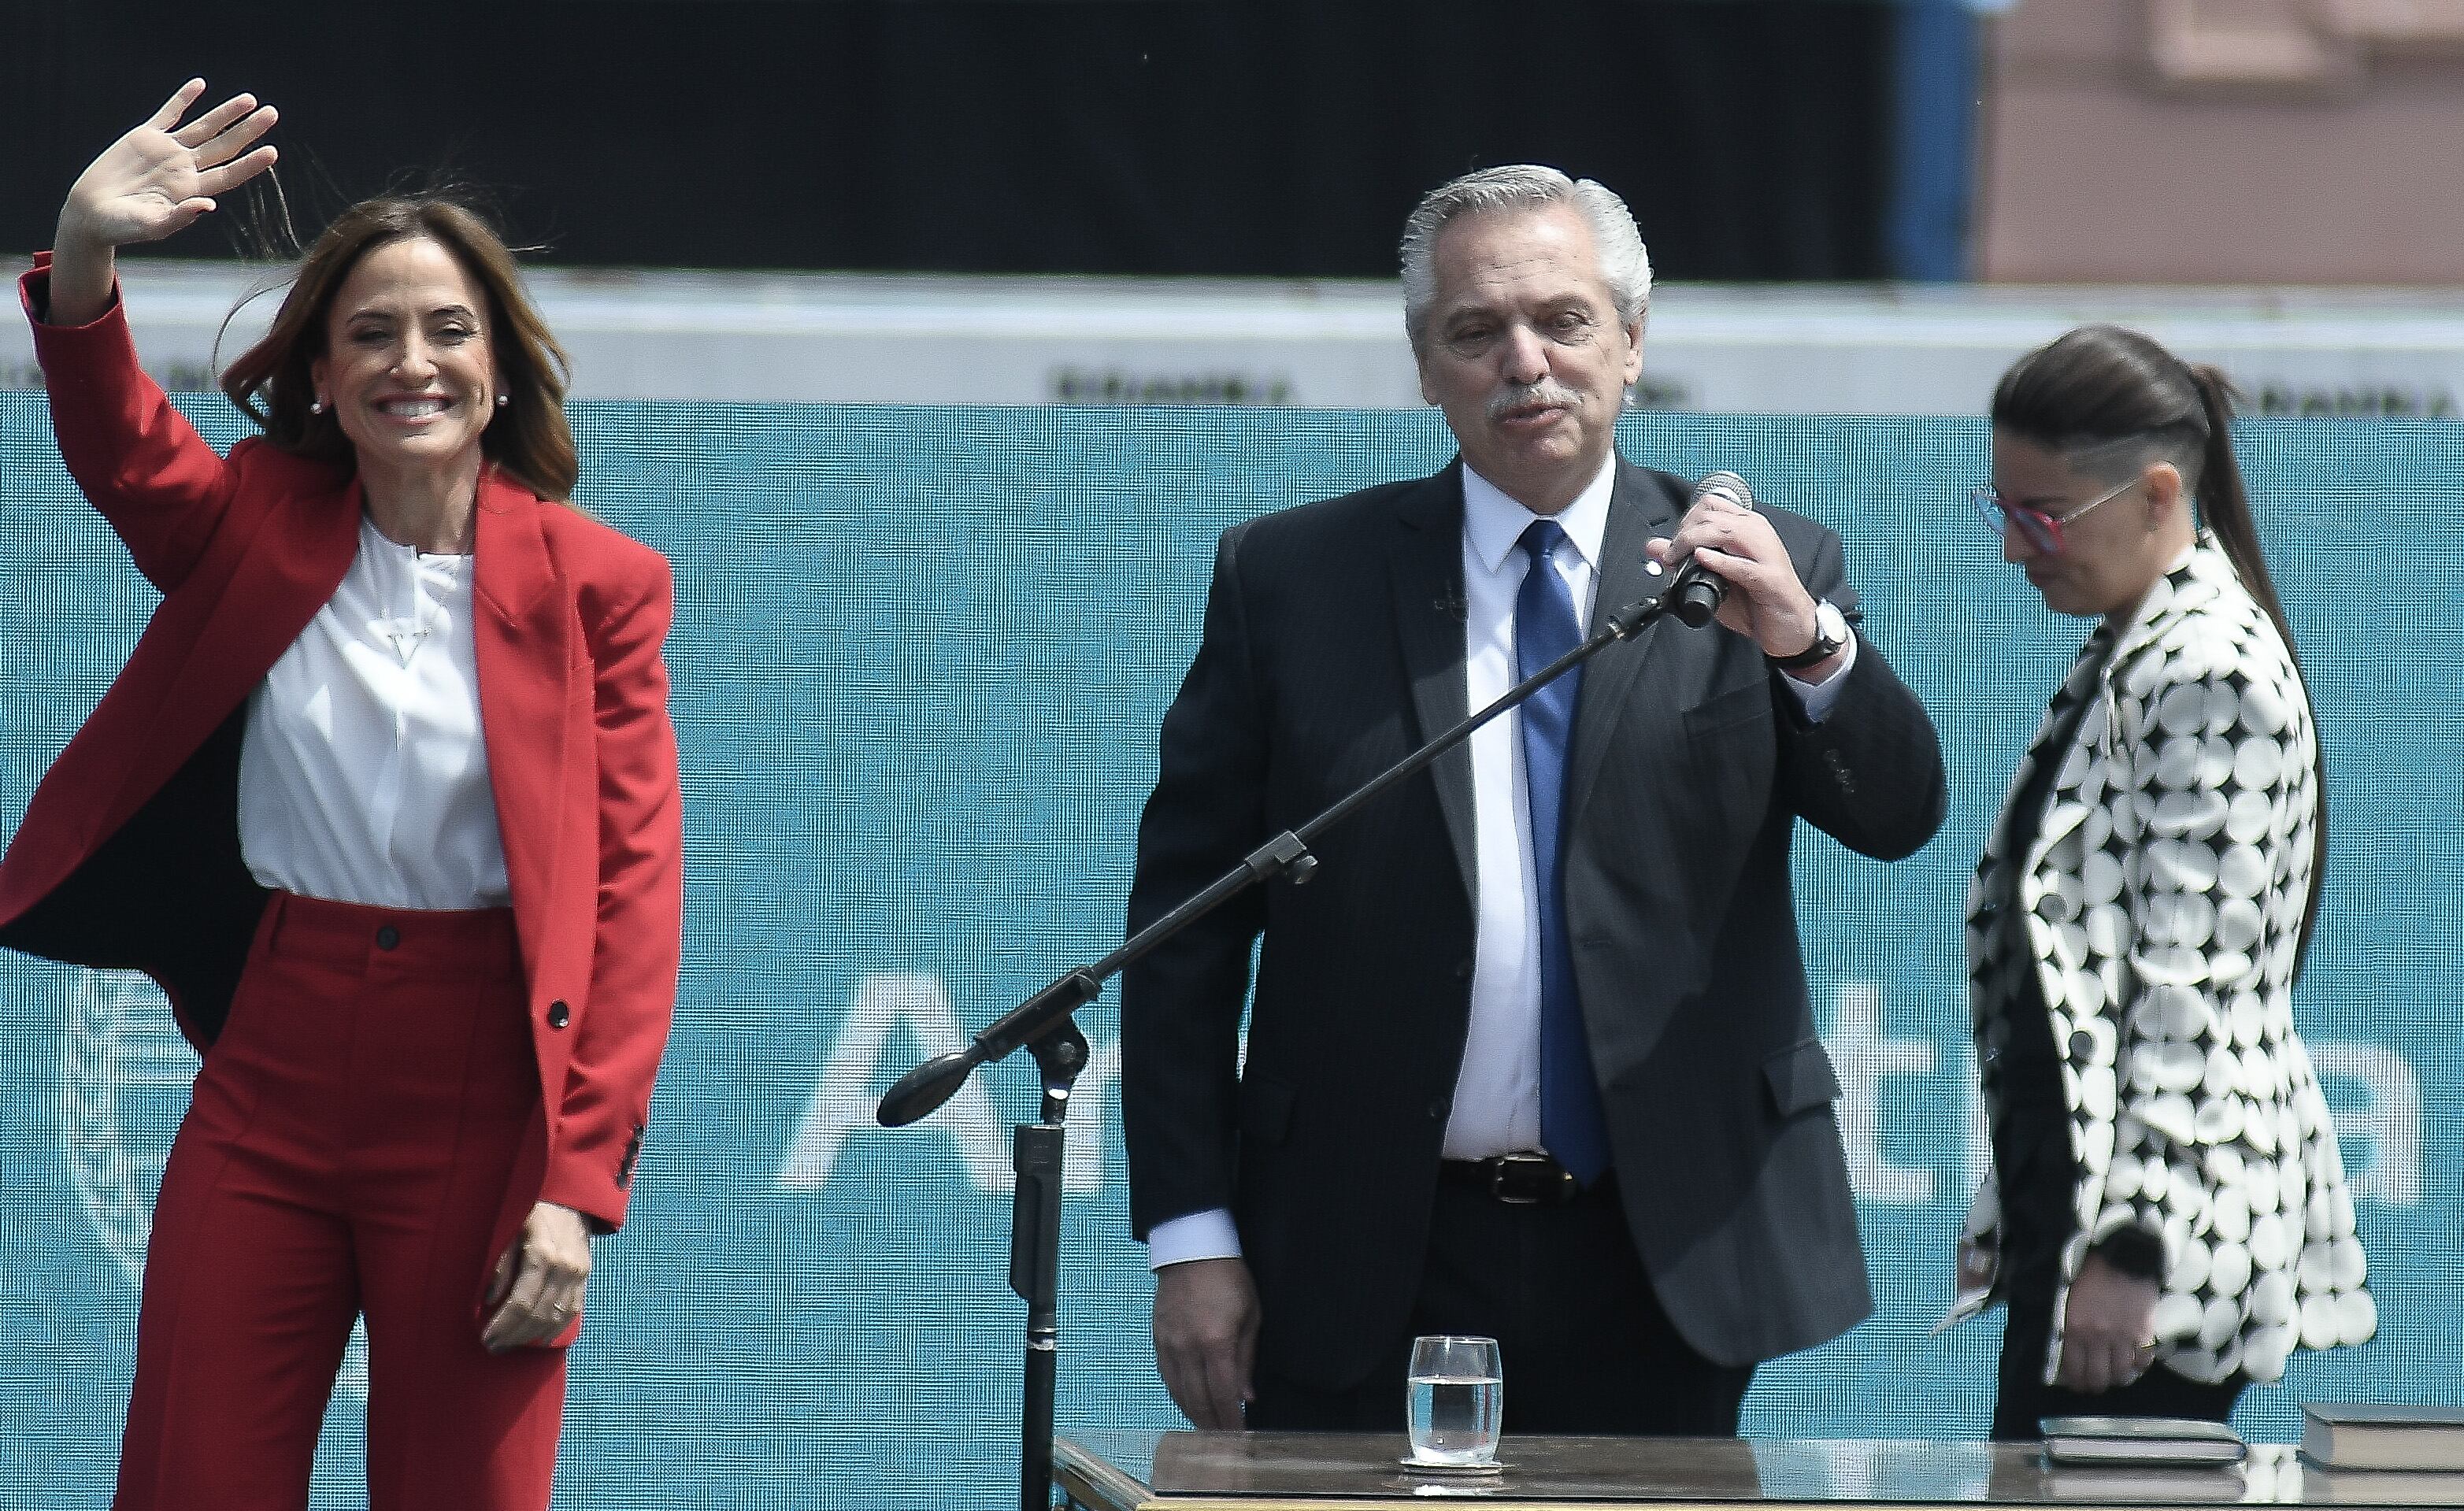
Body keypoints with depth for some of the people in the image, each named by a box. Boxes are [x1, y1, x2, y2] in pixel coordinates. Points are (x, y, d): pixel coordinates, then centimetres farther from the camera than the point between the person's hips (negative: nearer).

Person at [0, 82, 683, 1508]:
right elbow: (120, 447, -13)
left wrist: (580, 1188, -13)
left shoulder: (594, 583, -2)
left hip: (479, 1108, -2)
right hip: (271, 1069, 2)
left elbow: (632, 901, -5)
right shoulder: (260, 525, 6)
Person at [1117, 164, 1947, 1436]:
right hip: (1363, 1271, 0)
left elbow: (1898, 816, -6)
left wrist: (1809, 644, -27)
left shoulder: (1757, 578, 6)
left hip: (1658, 1277, 0)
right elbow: (1186, 916, 3)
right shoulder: (1291, 578, 4)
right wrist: (1191, 1233, -3)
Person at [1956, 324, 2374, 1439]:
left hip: (2159, 1224, -10)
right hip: (2073, 1201, 10)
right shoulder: (2130, 653, 17)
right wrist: (2010, 1218, 22)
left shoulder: (2210, 675, -14)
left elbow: (2193, 983, -19)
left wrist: (2129, 1250, -23)